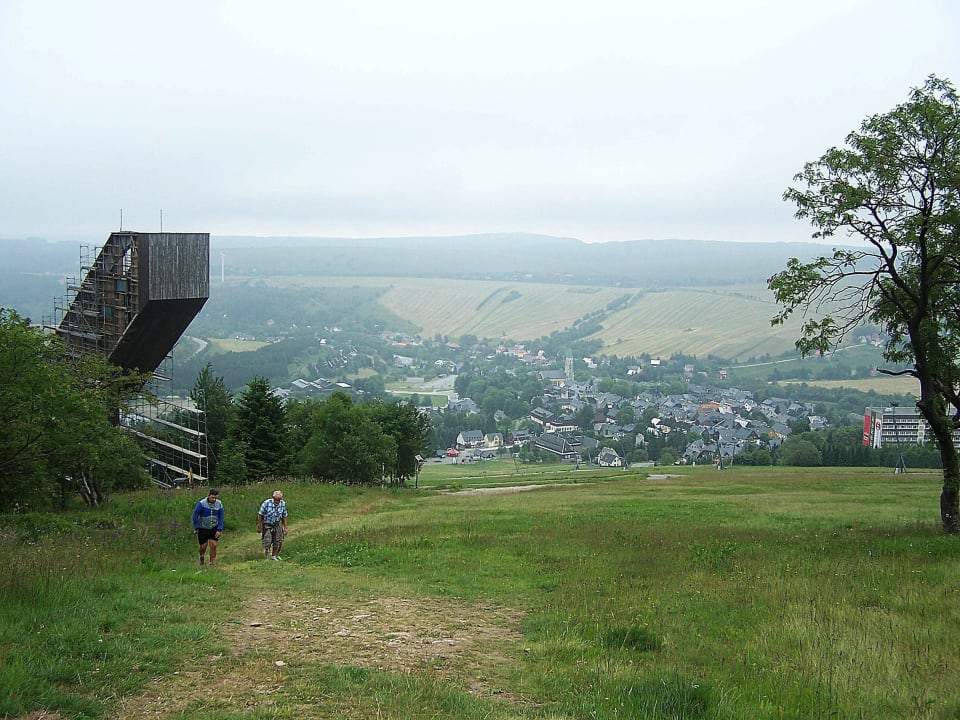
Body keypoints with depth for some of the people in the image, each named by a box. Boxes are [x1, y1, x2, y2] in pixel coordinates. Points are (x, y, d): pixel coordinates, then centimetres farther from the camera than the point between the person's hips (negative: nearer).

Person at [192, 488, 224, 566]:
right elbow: (195, 516, -11)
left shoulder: (219, 504, -9)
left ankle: (212, 563, 4)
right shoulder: (201, 504, -21)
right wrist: (196, 528, -9)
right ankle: (202, 556, 38)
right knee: (203, 546, 4)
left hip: (214, 528, 2)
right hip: (203, 528, -2)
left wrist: (219, 530, -6)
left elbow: (221, 518, -1)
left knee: (213, 545, -8)